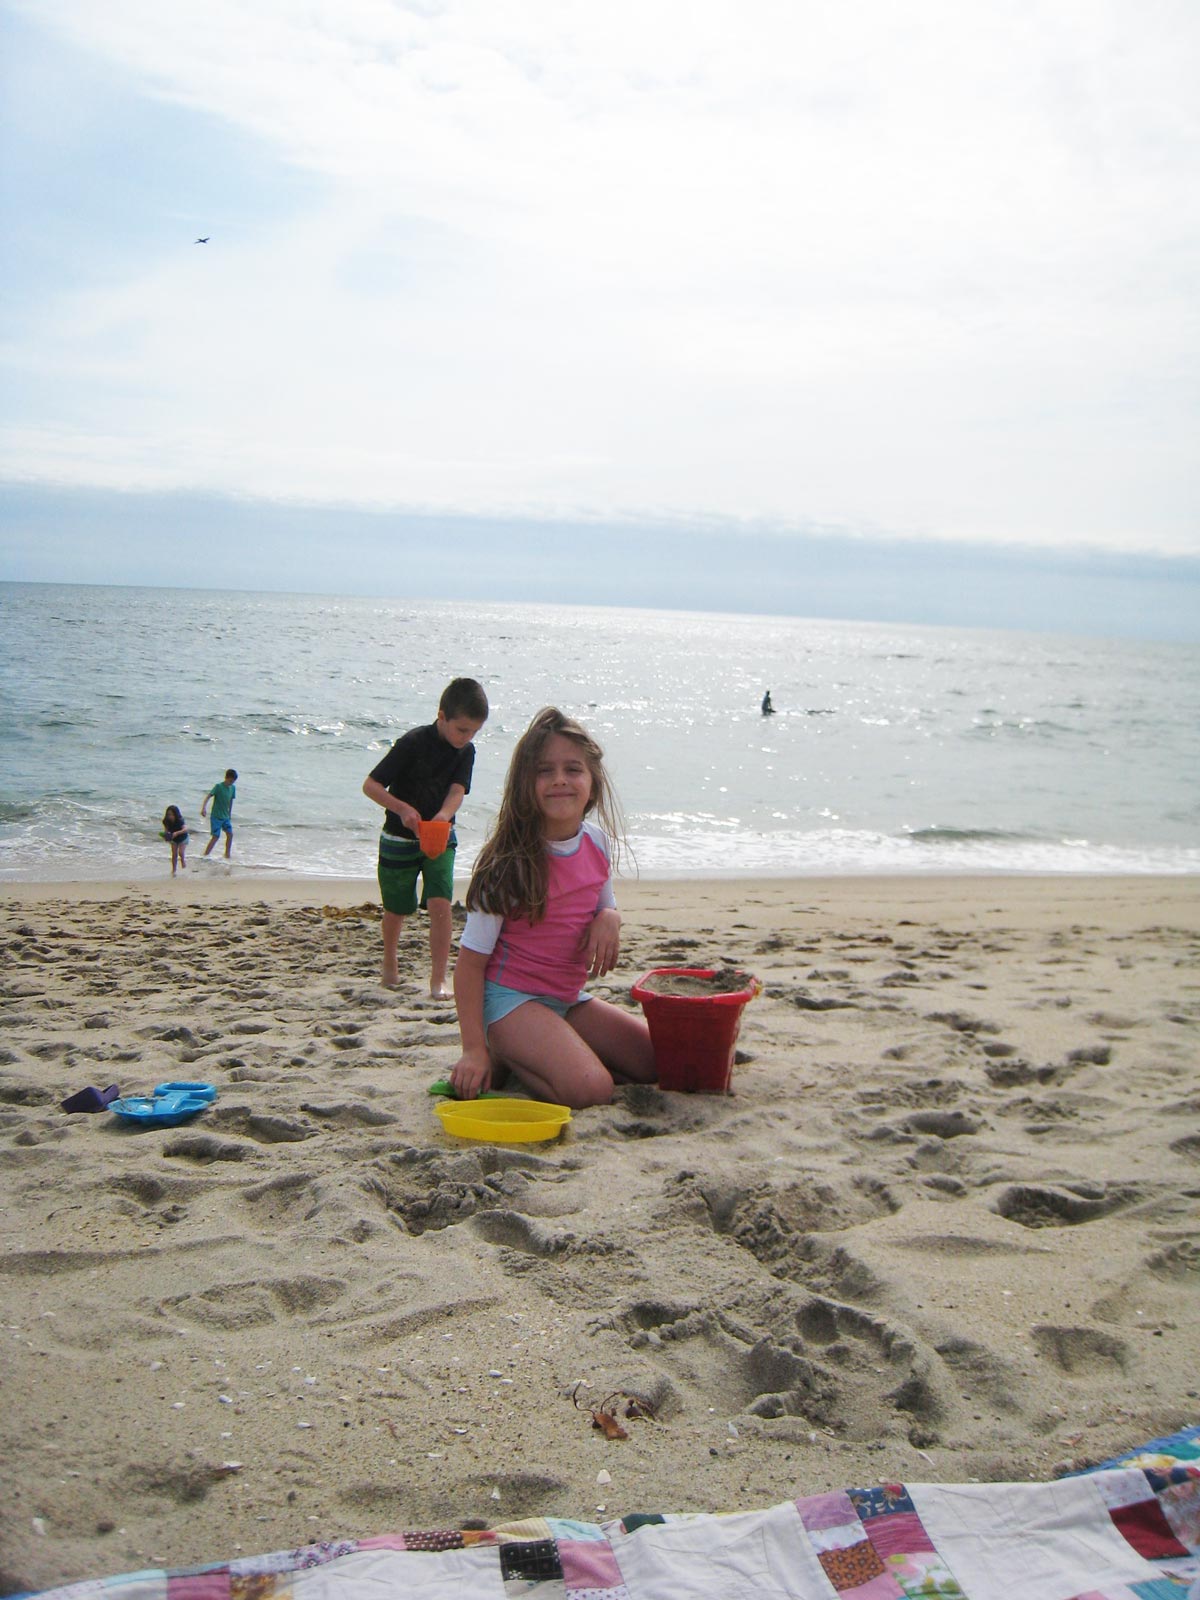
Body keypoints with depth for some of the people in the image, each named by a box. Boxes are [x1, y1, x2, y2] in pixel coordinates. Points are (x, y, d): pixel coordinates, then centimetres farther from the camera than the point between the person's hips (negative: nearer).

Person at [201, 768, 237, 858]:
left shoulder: (233, 788, 4)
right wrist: (203, 808, -39)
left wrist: (229, 814, 22)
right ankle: (205, 855, -1)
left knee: (230, 834, 2)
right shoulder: (218, 786, -15)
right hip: (216, 816, -6)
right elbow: (208, 796, -24)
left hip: (225, 816, 6)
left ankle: (227, 855, 15)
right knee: (215, 837, -8)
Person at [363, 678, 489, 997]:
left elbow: (457, 791, -17)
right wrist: (402, 809, -34)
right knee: (397, 909, 11)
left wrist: (442, 817, -39)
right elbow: (370, 786, -19)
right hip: (400, 839, -2)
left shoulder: (465, 752, -5)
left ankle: (438, 979, -7)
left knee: (440, 903, -14)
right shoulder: (413, 742, -19)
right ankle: (390, 963, 39)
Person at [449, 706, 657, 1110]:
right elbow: (470, 961, -16)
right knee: (590, 1089, -27)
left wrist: (609, 919, -9)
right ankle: (504, 1057, 0)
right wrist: (474, 1049, -20)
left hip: (569, 999, 8)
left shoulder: (598, 843, 0)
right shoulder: (511, 863, -19)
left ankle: (539, 1055, 13)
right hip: (511, 998, -8)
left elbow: (606, 907, 17)